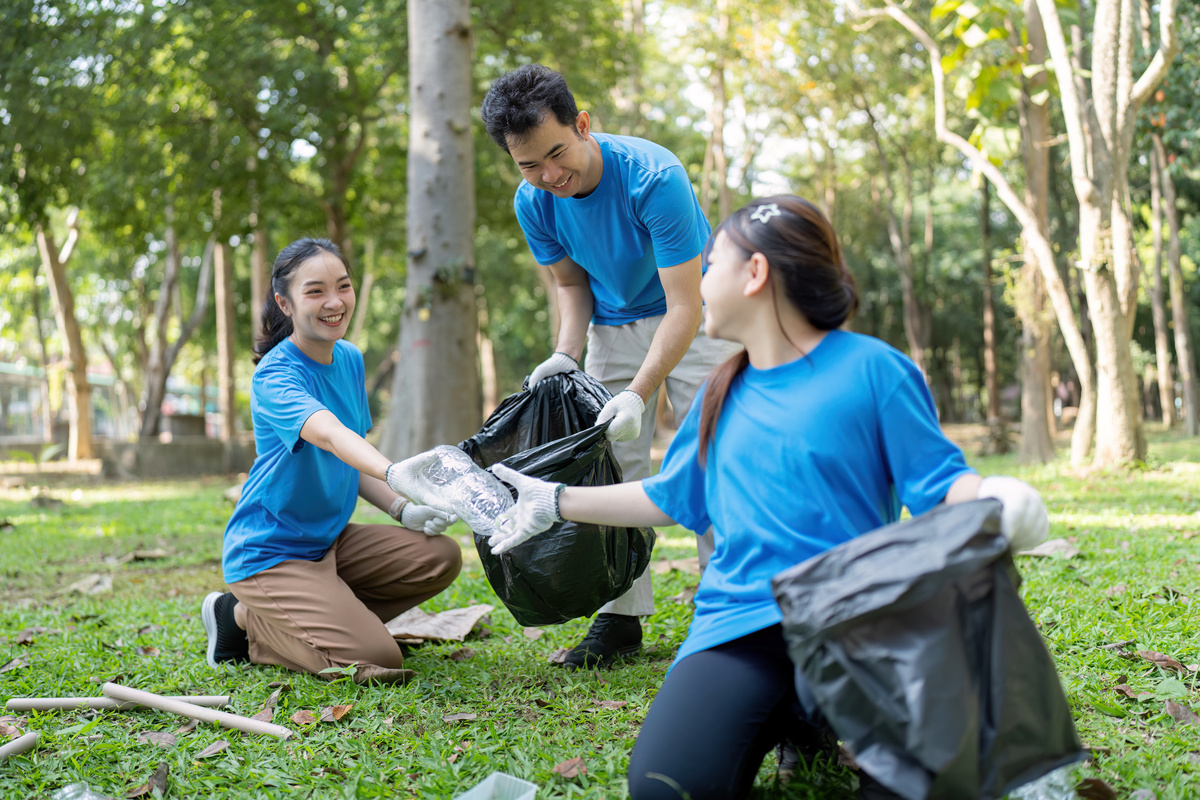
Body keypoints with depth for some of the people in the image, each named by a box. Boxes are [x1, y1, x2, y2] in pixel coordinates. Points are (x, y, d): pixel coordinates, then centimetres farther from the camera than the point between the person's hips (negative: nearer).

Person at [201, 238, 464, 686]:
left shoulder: (350, 359, 5)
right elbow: (329, 435, -42)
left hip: (330, 540, 8)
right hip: (270, 554, -8)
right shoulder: (274, 376, -21)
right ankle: (244, 618, 3)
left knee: (440, 556, -9)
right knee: (377, 661, -20)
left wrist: (404, 510, -6)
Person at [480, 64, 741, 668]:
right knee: (612, 464, -1)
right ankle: (622, 614, 5)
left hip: (693, 320, -4)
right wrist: (567, 353, -14)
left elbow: (683, 306, -31)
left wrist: (639, 394, -38)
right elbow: (571, 281, 3)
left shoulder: (654, 177, -33)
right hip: (614, 327, 5)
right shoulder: (534, 202, -15)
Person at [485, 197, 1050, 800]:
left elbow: (940, 482, -3)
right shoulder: (722, 395, 18)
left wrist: (991, 500, -26)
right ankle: (782, 716, 7)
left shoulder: (871, 368, 0)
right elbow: (670, 498, 29)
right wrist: (555, 501, 33)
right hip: (738, 621, 5)